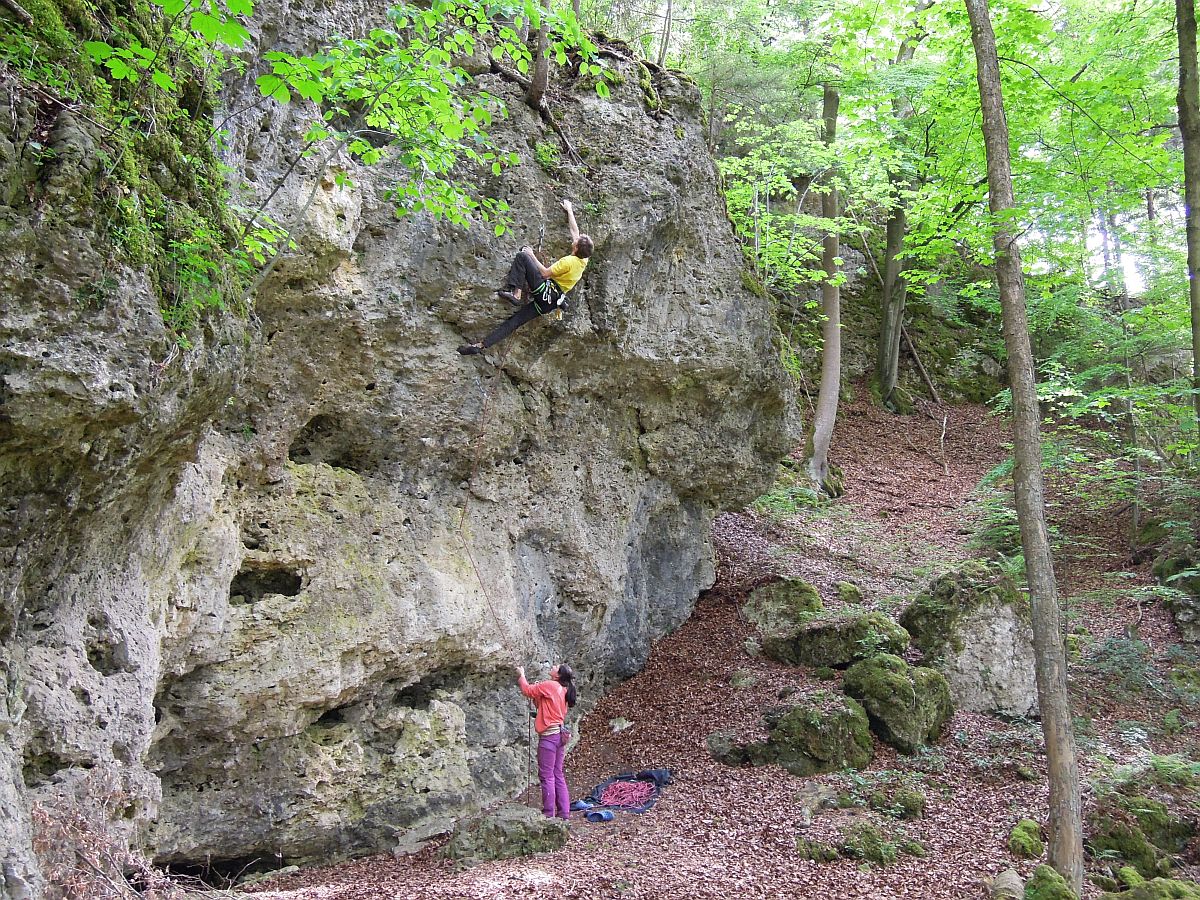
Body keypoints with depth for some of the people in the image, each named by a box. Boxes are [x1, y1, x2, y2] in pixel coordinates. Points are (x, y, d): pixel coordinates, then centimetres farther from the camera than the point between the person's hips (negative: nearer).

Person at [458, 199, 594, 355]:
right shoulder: (583, 259, 9)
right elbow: (575, 230, 21)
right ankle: (481, 345, -5)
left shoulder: (568, 261, -14)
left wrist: (532, 255, 1)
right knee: (514, 321, 2)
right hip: (549, 302, 8)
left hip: (545, 290, -8)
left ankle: (516, 294, -17)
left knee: (522, 256, -8)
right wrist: (569, 210, 31)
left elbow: (545, 273, -11)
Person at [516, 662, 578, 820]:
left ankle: (549, 813, -1)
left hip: (549, 735, -9)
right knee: (558, 775, 13)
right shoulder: (562, 690, 14)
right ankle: (564, 812, 14)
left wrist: (521, 675, 9)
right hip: (560, 734, 9)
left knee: (546, 776, -3)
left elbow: (527, 690, -6)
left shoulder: (550, 685, -12)